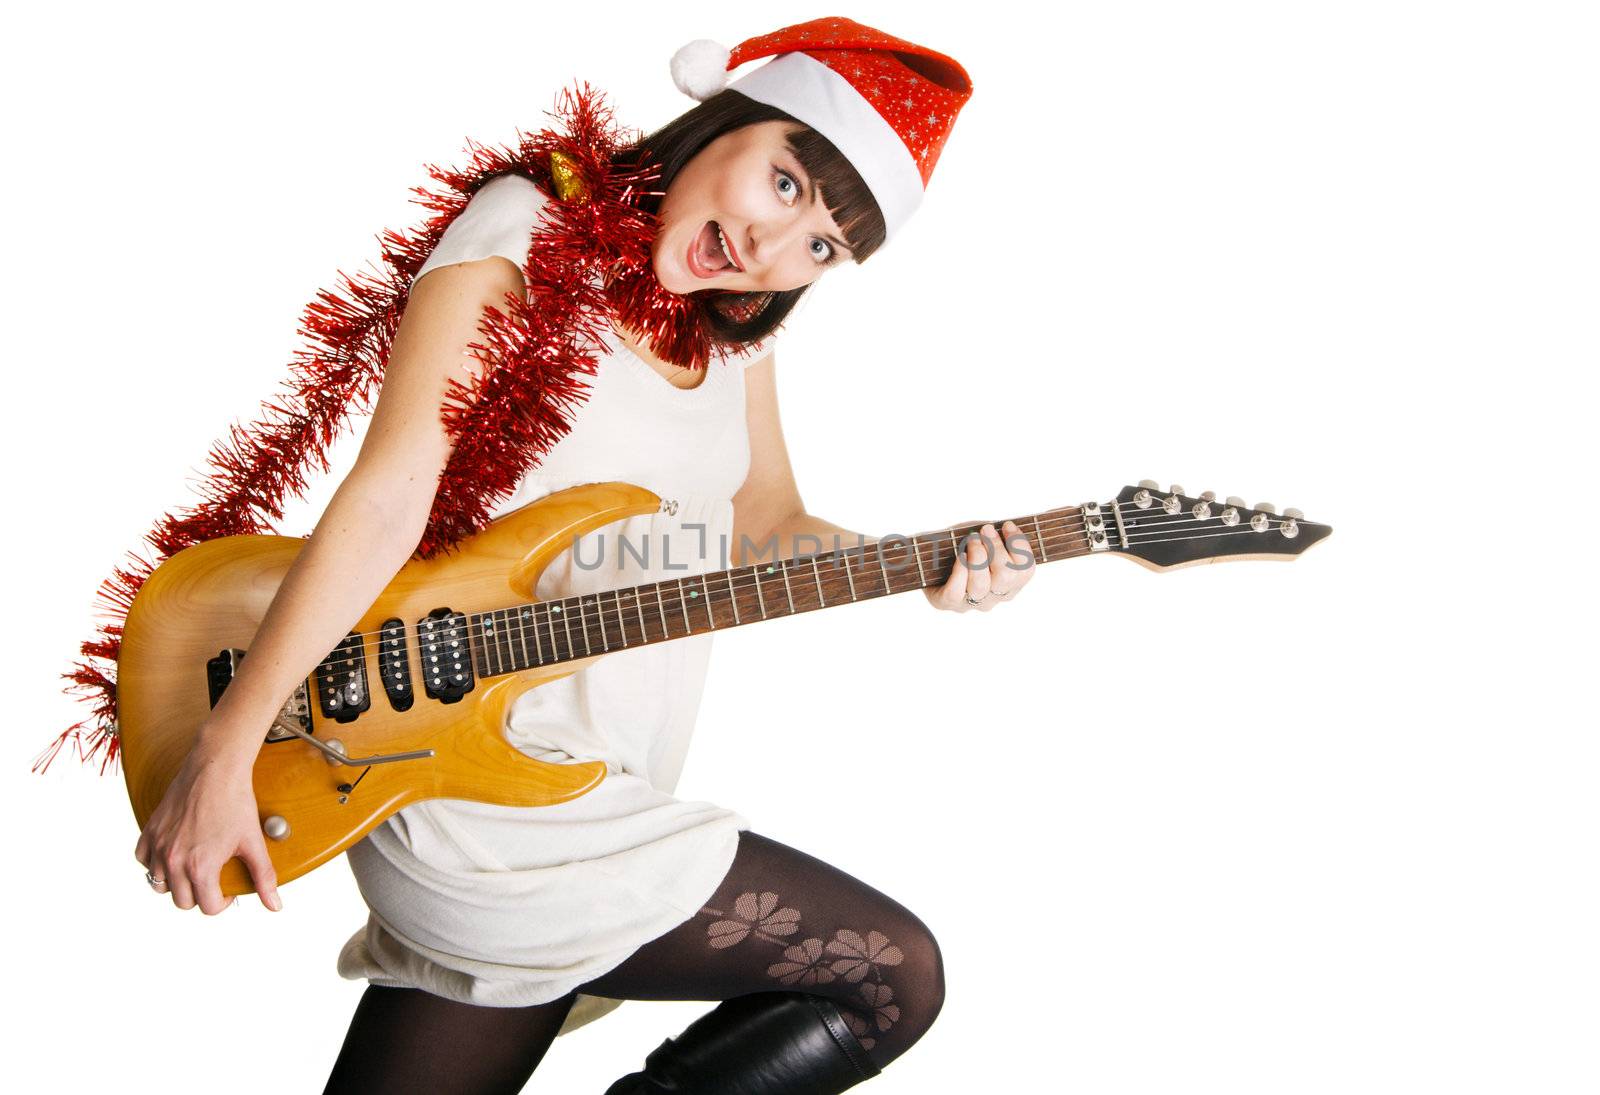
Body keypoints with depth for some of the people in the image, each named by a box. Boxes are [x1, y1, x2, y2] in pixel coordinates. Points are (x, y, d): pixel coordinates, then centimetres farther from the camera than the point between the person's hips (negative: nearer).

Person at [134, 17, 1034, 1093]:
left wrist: (929, 566, -5)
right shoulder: (525, 234, -13)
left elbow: (768, 525, 12)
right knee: (895, 977, -2)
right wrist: (226, 750, -21)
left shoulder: (738, 330, 9)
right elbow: (394, 491, -20)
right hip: (507, 831, -8)